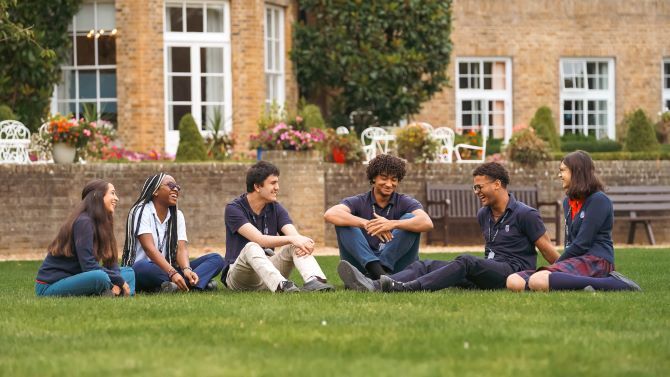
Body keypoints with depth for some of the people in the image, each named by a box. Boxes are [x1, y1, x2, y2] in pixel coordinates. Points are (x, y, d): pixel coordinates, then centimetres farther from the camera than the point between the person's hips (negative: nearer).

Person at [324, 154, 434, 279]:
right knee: (343, 222, -17)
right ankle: (373, 267, -36)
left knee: (410, 219, -16)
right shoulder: (359, 202, 5)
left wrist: (393, 224, -35)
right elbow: (330, 214, -17)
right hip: (362, 264, 1)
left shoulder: (405, 202, 4)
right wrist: (366, 224, -33)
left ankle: (383, 267, -28)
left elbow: (427, 223, -18)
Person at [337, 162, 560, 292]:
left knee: (465, 262, -36)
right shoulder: (483, 215, 19)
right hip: (486, 274, 8)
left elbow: (547, 248, -2)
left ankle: (405, 288, -56)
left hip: (513, 272, -8)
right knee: (426, 266, -11)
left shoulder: (525, 215, -4)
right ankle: (374, 285, -37)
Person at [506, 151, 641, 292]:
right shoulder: (568, 202, 23)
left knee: (538, 281, -36)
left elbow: (582, 243, -10)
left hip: (596, 260, -8)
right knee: (514, 282, -13)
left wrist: (557, 264, -3)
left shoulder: (599, 200, -5)